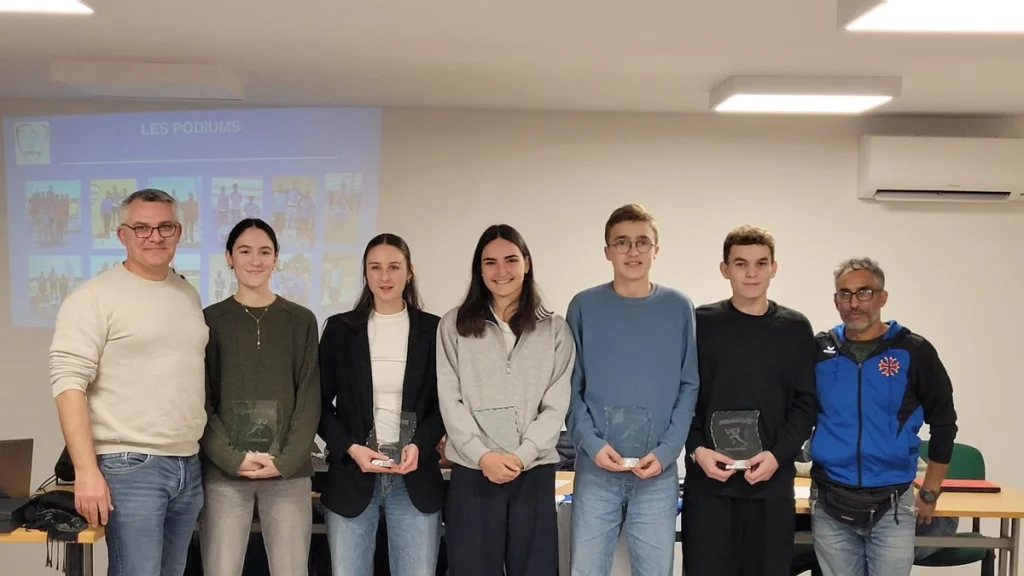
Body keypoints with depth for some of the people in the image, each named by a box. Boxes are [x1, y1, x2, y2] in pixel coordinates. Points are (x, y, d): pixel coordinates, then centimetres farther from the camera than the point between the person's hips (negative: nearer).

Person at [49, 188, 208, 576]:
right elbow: (69, 383, -13)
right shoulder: (95, 297, -7)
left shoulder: (189, 295, 13)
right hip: (130, 466, -6)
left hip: (189, 466, 6)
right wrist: (87, 471, -19)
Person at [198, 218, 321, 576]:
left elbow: (309, 399, 4)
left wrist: (285, 460, -8)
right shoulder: (210, 320, 6)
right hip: (223, 472, 0)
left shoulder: (301, 321, 8)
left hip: (289, 472, 1)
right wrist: (233, 458, -10)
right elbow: (200, 402, 2)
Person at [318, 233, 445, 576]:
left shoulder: (432, 330, 5)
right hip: (352, 474, 0)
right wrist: (350, 448, -9)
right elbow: (321, 403, 6)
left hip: (415, 477, 0)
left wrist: (419, 445, -11)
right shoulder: (340, 328, 5)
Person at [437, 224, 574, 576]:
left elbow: (556, 405, 1)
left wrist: (521, 456, -12)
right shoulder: (454, 326, 6)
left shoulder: (554, 329, 7)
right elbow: (450, 401, 0)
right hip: (472, 472, 0)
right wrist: (482, 455, -12)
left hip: (534, 472, 1)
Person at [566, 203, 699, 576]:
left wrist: (666, 450, -9)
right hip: (596, 468, 0)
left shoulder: (679, 308, 4)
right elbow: (570, 387, 1)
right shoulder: (585, 307, 2)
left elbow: (689, 387, 3)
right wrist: (591, 443, -13)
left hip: (659, 470, 1)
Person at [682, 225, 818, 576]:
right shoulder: (701, 323, 4)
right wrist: (696, 449, -11)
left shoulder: (795, 329, 7)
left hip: (773, 482, 1)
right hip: (708, 482, -1)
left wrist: (778, 455, -10)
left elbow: (805, 404, 4)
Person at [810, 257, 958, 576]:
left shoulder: (913, 351, -3)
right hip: (830, 506, 2)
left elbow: (943, 423, 4)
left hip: (892, 508, -1)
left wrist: (929, 493, 4)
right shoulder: (818, 351, 2)